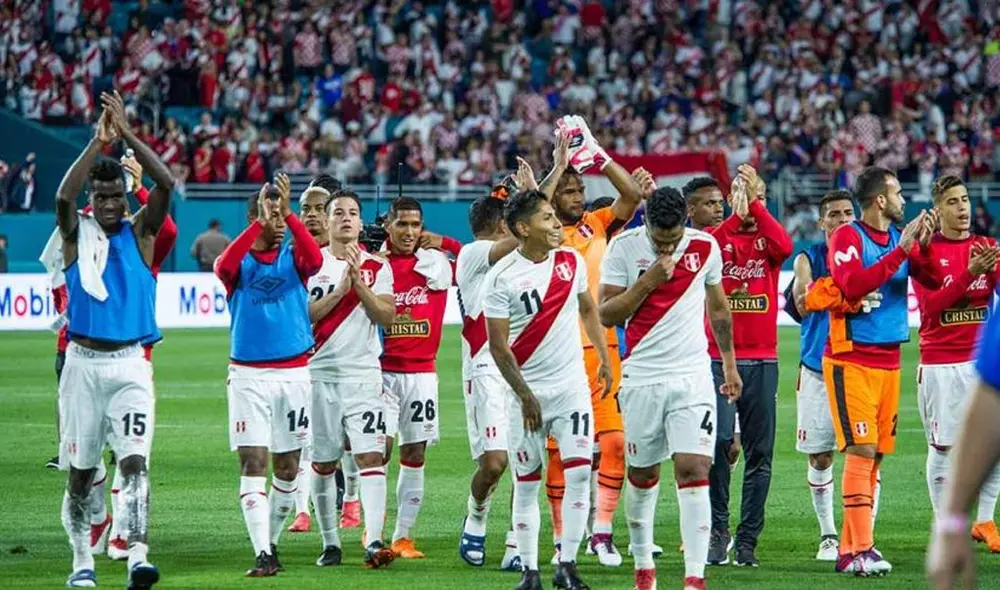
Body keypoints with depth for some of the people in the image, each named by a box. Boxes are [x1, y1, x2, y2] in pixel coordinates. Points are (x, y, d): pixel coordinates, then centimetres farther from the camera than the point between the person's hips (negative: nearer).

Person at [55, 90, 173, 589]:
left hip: (130, 364, -1)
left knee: (134, 461, -15)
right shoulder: (76, 232, 2)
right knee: (80, 471, 8)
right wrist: (98, 142, -24)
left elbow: (165, 184, -12)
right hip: (83, 362, 1)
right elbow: (63, 196, -19)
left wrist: (127, 135, -17)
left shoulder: (140, 231, 4)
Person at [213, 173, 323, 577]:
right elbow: (224, 266, -23)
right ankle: (262, 554, -13)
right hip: (248, 374, -2)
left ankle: (272, 541, 26)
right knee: (253, 463, -10)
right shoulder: (240, 262, 1)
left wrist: (288, 213, -26)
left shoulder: (293, 258, 5)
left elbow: (315, 260, -18)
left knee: (287, 465, 9)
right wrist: (261, 221, -25)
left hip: (293, 372, 2)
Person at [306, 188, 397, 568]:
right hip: (321, 375, 0)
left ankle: (373, 542, -21)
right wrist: (340, 289, -13)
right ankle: (330, 543, 18)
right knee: (323, 462, 6)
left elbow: (386, 317, -3)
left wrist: (360, 284, -13)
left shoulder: (377, 267, 8)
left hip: (364, 374, 0)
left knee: (370, 456, -13)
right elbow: (303, 316, -5)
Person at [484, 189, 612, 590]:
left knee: (579, 473, -8)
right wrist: (525, 396, -12)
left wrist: (604, 358, 14)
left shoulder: (572, 261, 2)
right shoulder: (502, 278, -11)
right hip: (529, 391, -3)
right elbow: (498, 346, -10)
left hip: (572, 386, 3)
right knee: (526, 483, 3)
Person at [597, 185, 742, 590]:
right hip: (642, 378, 0)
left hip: (693, 377, 0)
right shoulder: (624, 248, -5)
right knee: (642, 474, 9)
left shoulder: (706, 247, 0)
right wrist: (647, 282, -18)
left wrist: (730, 366, 20)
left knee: (694, 471, -12)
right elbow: (607, 315, -7)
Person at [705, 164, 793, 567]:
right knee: (718, 442, -15)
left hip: (762, 362, 2)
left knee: (759, 454, 2)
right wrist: (736, 215, -18)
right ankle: (718, 530, -2)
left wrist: (754, 204, -14)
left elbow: (785, 247, -15)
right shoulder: (717, 237, 7)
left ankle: (747, 540, 8)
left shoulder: (767, 239, 9)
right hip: (718, 358, -2)